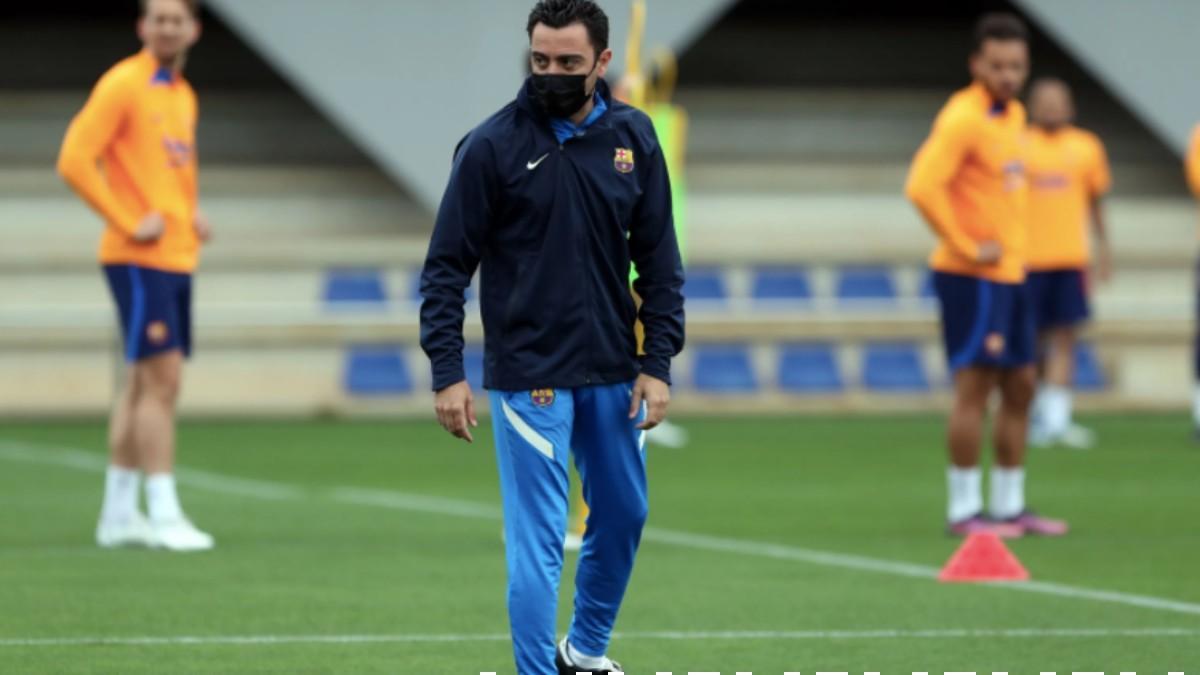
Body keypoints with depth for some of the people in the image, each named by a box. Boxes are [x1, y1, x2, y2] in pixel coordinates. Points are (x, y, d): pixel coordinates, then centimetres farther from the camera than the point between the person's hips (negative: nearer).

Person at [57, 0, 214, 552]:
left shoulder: (184, 96, 15)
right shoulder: (122, 86, -10)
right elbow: (75, 161, -17)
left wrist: (191, 216, 10)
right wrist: (127, 224, -18)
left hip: (177, 256, 8)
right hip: (138, 258, -8)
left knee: (143, 384, 11)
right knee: (161, 381, -12)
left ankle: (118, 514, 17)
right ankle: (163, 515, -11)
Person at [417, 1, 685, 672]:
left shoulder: (634, 138, 2)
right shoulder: (492, 145, -9)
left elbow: (660, 259, 7)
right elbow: (448, 265, -6)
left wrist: (659, 363, 0)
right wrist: (448, 373, -11)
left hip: (613, 375, 5)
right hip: (529, 379, -5)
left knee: (624, 516, 16)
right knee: (538, 540, -6)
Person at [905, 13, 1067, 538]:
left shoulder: (1014, 115, 12)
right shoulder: (964, 118, -17)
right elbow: (923, 186, -27)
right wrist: (967, 249, -21)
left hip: (1009, 273, 9)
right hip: (973, 277, -9)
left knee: (1021, 385, 11)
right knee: (974, 386, -8)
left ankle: (1009, 507, 19)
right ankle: (964, 510, -4)